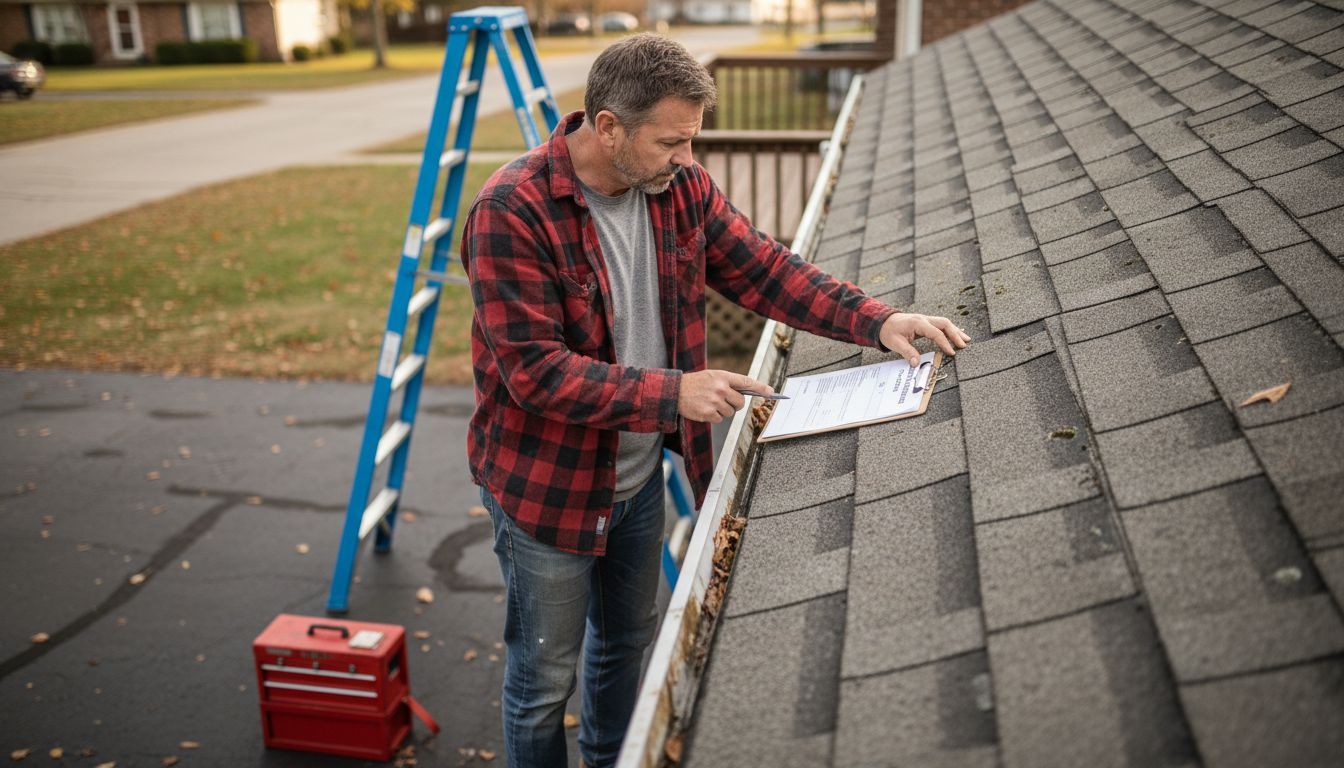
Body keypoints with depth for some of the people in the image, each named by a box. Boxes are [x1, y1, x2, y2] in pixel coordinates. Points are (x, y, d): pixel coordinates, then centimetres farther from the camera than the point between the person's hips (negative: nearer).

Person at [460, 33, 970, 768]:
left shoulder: (679, 185, -6)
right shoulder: (512, 210, -26)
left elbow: (765, 270, -5)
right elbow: (534, 371, -29)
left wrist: (877, 320, -18)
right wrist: (672, 392, -33)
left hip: (640, 475, 7)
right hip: (546, 483, -7)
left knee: (628, 638, 26)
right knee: (545, 676, 9)